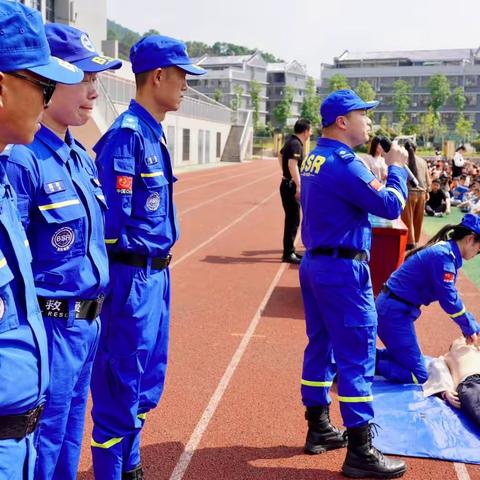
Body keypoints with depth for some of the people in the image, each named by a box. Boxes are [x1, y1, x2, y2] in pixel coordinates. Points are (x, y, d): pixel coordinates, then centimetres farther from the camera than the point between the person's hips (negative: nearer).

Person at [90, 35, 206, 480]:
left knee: (147, 382, 19)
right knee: (122, 385, 2)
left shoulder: (152, 132, 12)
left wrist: (160, 266, 11)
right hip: (133, 276, -10)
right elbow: (115, 219, -20)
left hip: (155, 274, 10)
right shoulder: (127, 133, -17)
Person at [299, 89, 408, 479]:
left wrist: (381, 169, 6)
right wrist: (396, 167, -4)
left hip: (315, 264, 10)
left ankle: (319, 429, 27)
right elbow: (390, 206, -18)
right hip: (343, 270, -10)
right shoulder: (344, 163, -18)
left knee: (320, 347, 16)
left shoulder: (315, 158, 11)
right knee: (356, 356, -5)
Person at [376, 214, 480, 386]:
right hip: (394, 312, -10)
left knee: (405, 358, 24)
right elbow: (449, 301, -20)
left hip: (391, 309, 10)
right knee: (417, 376, -5)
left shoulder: (445, 251, 10)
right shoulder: (443, 256, -20)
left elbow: (449, 295, 17)